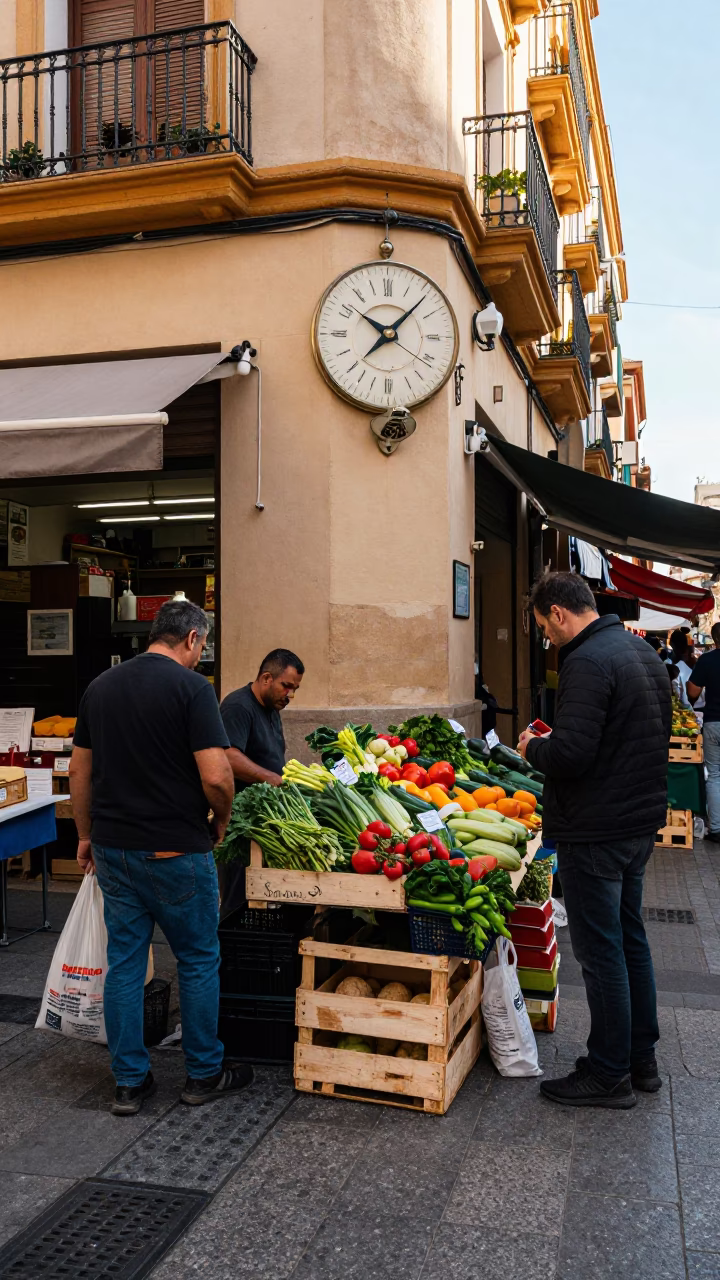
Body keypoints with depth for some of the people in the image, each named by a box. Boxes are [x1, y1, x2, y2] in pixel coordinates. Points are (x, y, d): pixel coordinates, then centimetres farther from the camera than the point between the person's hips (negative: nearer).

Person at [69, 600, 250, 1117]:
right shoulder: (191, 686, -13)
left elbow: (80, 771, 12)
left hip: (113, 848, 6)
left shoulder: (100, 686, 7)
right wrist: (220, 821, -1)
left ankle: (130, 1082, 22)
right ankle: (205, 1074, 23)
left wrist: (87, 834, 21)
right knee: (199, 961, 11)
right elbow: (215, 776, -20)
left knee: (124, 963, 13)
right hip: (175, 850, -6)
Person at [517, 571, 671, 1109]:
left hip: (596, 832, -10)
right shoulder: (643, 650, 10)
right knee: (631, 939, 19)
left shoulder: (587, 662, -21)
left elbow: (569, 753, -29)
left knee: (601, 952, 2)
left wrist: (532, 747, -7)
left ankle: (609, 1075, 15)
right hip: (641, 821, 10)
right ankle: (642, 1059, 32)